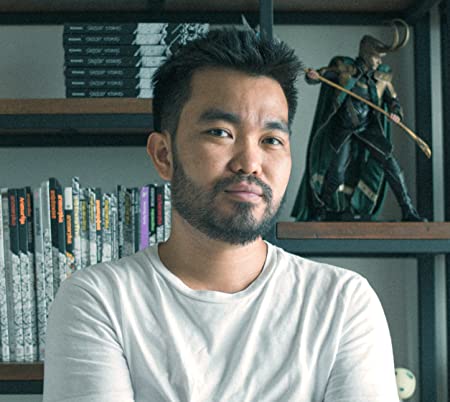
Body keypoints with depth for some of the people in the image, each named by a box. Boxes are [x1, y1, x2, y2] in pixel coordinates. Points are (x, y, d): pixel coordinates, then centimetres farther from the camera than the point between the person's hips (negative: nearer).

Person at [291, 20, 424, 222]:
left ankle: (408, 211, -10)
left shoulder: (382, 76, 3)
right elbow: (319, 74, -4)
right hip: (344, 127, -2)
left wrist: (396, 113, -14)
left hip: (367, 127, 2)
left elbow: (392, 100, 9)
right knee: (337, 171, -8)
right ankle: (321, 210, 16)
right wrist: (313, 76, -29)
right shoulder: (344, 67, -5)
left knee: (390, 163, -13)